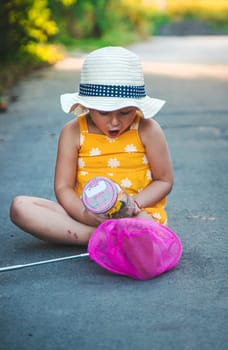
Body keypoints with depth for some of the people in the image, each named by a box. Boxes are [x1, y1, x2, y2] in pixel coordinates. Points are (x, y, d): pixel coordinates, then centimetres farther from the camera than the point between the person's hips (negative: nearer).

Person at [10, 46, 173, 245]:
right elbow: (63, 186, -1)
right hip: (86, 214, 4)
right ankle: (98, 236, -27)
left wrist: (134, 204, -16)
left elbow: (164, 181, 4)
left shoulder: (147, 130, -2)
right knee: (20, 206, -19)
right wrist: (84, 214, -22)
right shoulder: (73, 132, 1)